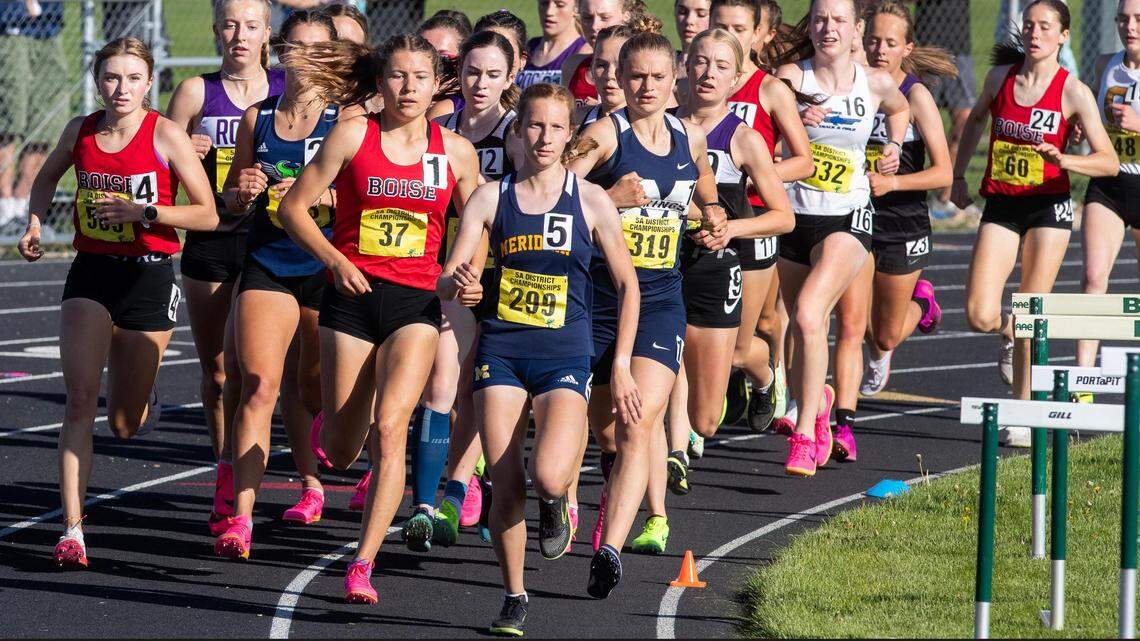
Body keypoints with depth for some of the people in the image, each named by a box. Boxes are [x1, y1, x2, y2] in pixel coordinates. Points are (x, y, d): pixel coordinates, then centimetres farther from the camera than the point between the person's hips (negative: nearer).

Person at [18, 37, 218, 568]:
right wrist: (35, 225, 6)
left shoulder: (166, 136, -11)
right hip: (90, 274, 2)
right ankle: (72, 531, -16)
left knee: (124, 425, 8)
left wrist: (144, 211, -20)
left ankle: (139, 397, 47)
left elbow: (208, 215, -9)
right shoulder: (80, 132, 0)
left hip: (149, 279, -2)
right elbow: (47, 179, 22)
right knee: (80, 402, -14)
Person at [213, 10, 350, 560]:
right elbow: (231, 199, 18)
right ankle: (241, 517, -14)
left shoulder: (347, 120, -2)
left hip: (326, 267, -1)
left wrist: (317, 194, -23)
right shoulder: (257, 118, 8)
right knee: (259, 386, -12)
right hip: (266, 264, 2)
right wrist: (242, 193, -4)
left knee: (313, 391, 9)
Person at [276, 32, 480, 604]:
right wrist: (335, 260, -12)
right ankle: (328, 423, 45)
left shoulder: (456, 152, 5)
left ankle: (364, 563, -14)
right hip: (352, 295, 0)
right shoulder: (352, 137, -2)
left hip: (415, 303, 0)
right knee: (341, 452, 5)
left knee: (389, 428, -19)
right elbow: (294, 208, 2)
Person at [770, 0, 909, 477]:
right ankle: (816, 400, 45)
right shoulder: (791, 75, -4)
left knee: (808, 315, -22)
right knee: (805, 324, 14)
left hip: (847, 218, -2)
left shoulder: (876, 83, 1)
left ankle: (804, 432, -18)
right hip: (794, 214, 2)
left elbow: (900, 109, 24)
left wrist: (894, 146, 9)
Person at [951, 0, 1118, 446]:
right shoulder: (1000, 77, 2)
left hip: (1048, 205, -3)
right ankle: (1009, 332, 27)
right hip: (1000, 207, 3)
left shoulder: (1073, 92, -8)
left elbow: (1109, 161, -12)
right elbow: (976, 120, 23)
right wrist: (957, 175, 21)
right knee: (980, 316, -10)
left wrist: (1063, 160, -29)